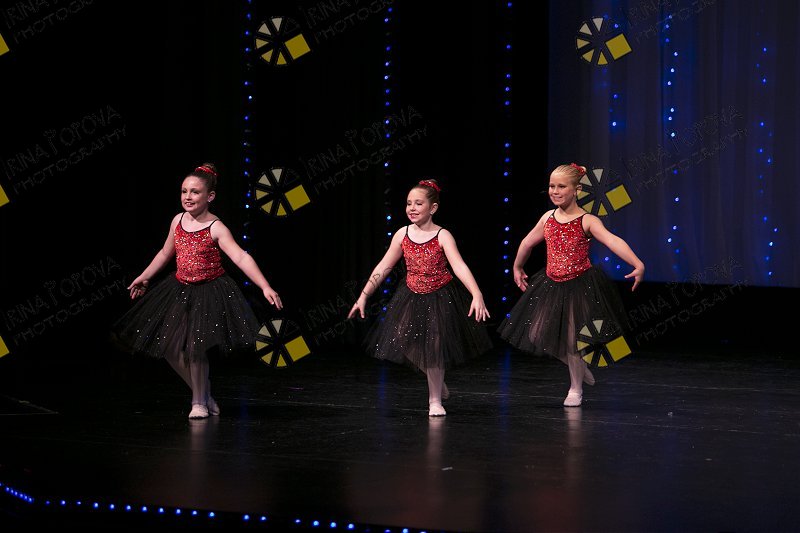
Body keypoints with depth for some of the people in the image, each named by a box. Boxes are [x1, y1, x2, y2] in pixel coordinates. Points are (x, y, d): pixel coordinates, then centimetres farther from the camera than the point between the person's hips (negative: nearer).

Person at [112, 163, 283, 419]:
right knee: (171, 348, 4)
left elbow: (241, 258, -28)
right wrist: (144, 278, 27)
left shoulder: (216, 228, -17)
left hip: (209, 292, -6)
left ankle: (200, 402, 11)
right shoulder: (178, 220, 1)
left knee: (195, 348, -12)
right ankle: (203, 394, 24)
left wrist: (265, 287, -39)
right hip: (180, 290, 6)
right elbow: (165, 253, 18)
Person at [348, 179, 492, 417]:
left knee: (433, 348, -1)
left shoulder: (442, 236, -14)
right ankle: (439, 386, 31)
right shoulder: (402, 234, -3)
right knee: (406, 343, 4)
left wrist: (477, 295, -39)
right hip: (411, 297, 4)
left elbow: (459, 267, -25)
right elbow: (383, 267, 4)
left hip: (440, 298, -4)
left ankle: (435, 400, 19)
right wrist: (363, 296, 4)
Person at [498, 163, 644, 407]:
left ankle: (576, 388, 22)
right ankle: (580, 368, 28)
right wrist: (517, 268, 32)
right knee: (536, 335, 4)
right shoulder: (548, 218, 2)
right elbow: (527, 243, 20)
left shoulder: (587, 221, -13)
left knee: (572, 339, -2)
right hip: (551, 285, 5)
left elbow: (613, 241, -28)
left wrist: (637, 264, -41)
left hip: (580, 285, -5)